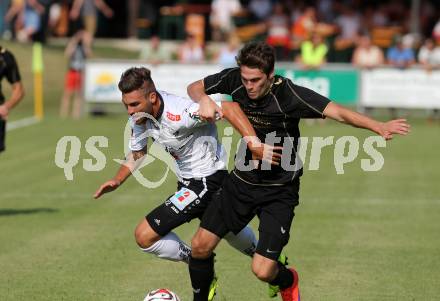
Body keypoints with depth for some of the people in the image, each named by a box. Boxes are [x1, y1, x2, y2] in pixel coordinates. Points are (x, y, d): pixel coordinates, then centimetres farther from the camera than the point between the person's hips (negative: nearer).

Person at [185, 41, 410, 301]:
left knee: (263, 270, -11)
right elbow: (194, 87, 5)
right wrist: (204, 100, -19)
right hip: (242, 180, 5)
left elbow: (338, 112, -32)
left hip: (279, 191, -5)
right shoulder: (234, 79, -12)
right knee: (201, 245, -2)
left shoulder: (289, 95, -26)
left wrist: (378, 127, -46)